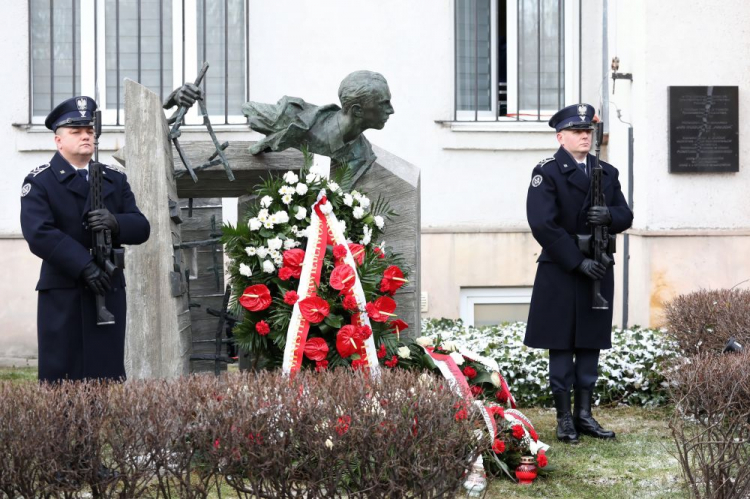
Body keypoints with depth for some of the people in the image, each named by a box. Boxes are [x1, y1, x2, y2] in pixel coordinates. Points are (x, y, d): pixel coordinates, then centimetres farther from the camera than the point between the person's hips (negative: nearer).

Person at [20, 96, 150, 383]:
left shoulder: (116, 179, 15)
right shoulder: (39, 182, 0)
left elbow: (141, 228, 8)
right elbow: (39, 234, -14)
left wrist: (116, 223, -15)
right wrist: (85, 267, -21)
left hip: (109, 291, 4)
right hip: (62, 294, -4)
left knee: (109, 379, 3)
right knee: (60, 379, -3)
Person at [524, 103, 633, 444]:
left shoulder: (608, 173, 13)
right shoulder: (546, 173, -6)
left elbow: (626, 215, 12)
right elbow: (542, 224, -14)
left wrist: (610, 215, -13)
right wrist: (578, 262, -18)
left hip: (597, 271, 5)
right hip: (560, 272, -5)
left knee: (591, 345, 8)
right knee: (561, 346, 0)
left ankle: (584, 415, 15)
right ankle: (564, 419, 6)